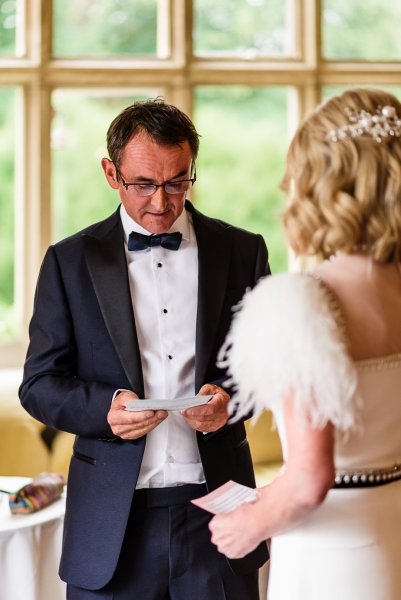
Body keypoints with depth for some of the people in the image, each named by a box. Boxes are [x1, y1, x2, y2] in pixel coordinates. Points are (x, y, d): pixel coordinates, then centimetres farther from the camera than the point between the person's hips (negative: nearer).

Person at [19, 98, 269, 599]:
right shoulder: (70, 261, 3)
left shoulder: (242, 252, 5)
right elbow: (39, 384, 2)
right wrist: (105, 407, -18)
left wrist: (232, 395, -12)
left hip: (216, 502, 1)